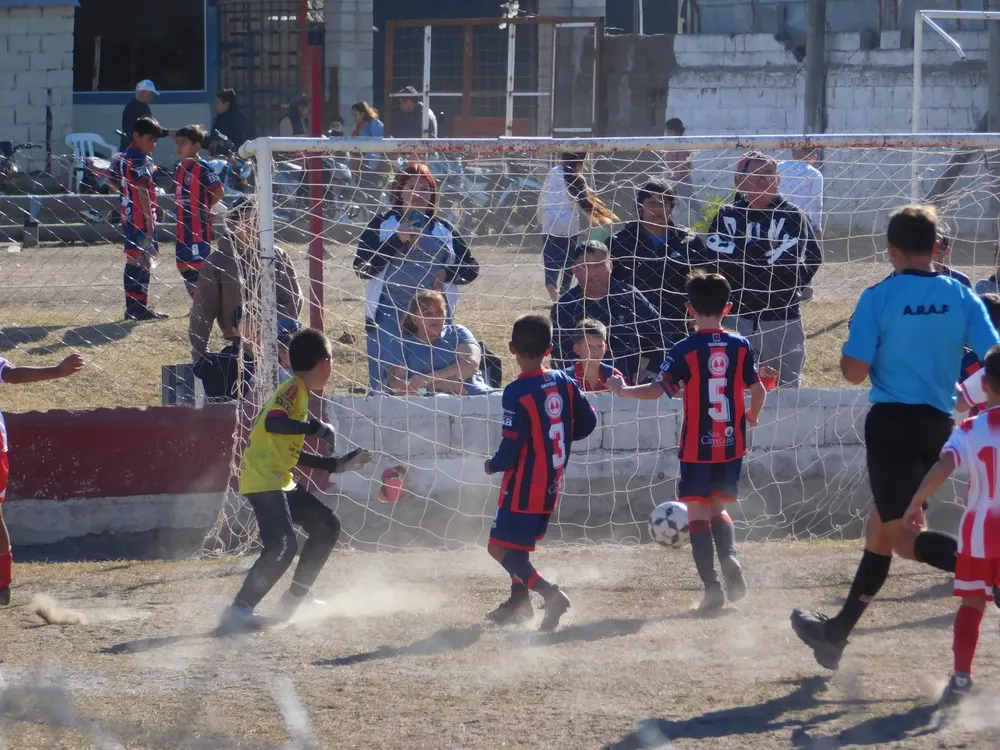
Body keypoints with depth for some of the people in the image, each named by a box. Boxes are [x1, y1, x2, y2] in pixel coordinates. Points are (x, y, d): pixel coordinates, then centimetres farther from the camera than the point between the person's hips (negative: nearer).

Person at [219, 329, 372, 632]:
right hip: (262, 479, -11)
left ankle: (294, 600, 22)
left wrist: (339, 464, 26)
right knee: (282, 546, -23)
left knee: (327, 525, 17)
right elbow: (273, 423, -29)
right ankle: (238, 612, -27)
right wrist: (316, 427, -23)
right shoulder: (294, 389, -10)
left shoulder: (301, 393, 21)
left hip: (281, 481, 11)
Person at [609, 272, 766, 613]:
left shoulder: (686, 350, -9)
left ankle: (712, 586, -5)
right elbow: (758, 391, 4)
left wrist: (625, 390, 5)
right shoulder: (740, 347, 1)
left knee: (698, 513, 3)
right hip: (732, 444, 4)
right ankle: (730, 556, -8)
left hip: (696, 447, -4)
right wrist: (751, 417, 25)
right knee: (719, 508, 20)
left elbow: (659, 389, -12)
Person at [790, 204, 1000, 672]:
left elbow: (854, 373, -12)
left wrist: (850, 345, 9)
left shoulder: (878, 299, -9)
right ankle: (837, 633, 27)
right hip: (939, 423, 6)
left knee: (902, 538, -4)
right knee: (881, 527, 18)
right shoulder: (962, 298, 2)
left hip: (892, 421, -6)